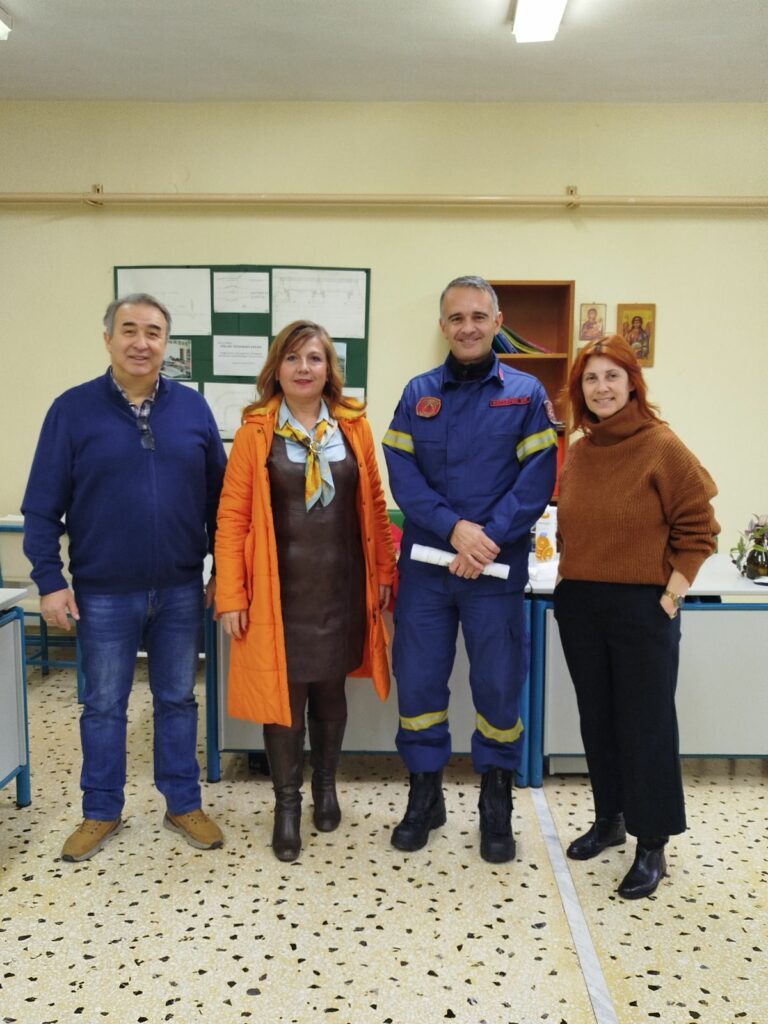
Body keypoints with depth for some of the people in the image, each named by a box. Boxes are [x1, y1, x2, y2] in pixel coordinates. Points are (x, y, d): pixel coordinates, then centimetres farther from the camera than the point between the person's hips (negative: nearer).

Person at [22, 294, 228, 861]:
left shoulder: (192, 407, 2)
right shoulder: (73, 409, -4)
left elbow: (218, 496, 6)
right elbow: (42, 505, -3)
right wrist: (50, 581, -8)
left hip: (180, 589, 2)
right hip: (104, 592, -1)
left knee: (178, 699, 14)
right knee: (104, 705, 12)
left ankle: (185, 804, 30)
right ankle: (101, 812, 30)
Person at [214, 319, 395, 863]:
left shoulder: (354, 426, 2)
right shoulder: (256, 430, -4)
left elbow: (374, 504, 8)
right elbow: (232, 516, -5)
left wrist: (385, 572, 6)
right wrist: (231, 596, -8)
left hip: (342, 585, 2)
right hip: (281, 588, -2)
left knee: (330, 689, 15)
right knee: (283, 693, 4)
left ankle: (326, 785, 38)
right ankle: (287, 803, 25)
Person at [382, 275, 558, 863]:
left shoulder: (526, 394, 1)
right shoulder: (418, 393, 6)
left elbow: (537, 479, -6)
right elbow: (402, 472, -3)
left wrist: (488, 539, -17)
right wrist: (453, 527, -18)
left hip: (497, 569, -1)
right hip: (425, 566, 2)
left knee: (499, 688, 7)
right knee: (418, 682, 9)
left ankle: (497, 807, 28)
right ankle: (424, 796, 29)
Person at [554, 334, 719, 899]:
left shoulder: (662, 446, -10)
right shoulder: (578, 451, 6)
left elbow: (698, 526, -7)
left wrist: (676, 587, -11)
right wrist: (572, 576, 9)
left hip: (642, 607, -6)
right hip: (579, 604, 6)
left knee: (647, 724, 3)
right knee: (597, 718, 16)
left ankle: (652, 846, 16)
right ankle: (609, 819, 33)